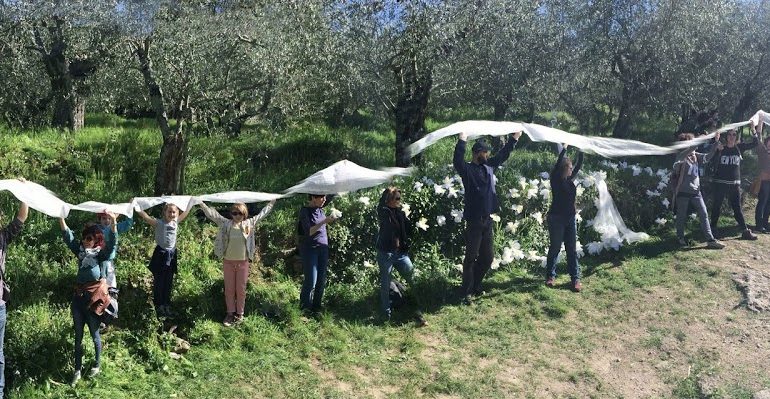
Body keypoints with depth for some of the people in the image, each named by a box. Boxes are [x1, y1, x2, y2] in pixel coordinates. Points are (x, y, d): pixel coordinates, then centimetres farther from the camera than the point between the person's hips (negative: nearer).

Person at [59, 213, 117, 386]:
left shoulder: (101, 254, -6)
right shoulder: (80, 251, 6)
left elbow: (112, 243, -23)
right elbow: (68, 237, -1)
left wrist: (113, 222, -38)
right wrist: (61, 218, -15)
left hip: (94, 297, -4)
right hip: (79, 296, 4)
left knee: (95, 334, 10)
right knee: (78, 335, 10)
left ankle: (97, 365, 28)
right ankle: (78, 369, 20)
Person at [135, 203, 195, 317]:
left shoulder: (176, 222, 4)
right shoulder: (159, 223, -10)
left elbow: (185, 213, 17)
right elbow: (145, 217, -19)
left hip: (172, 254, 5)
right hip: (160, 254, -5)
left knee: (169, 282, 12)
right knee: (159, 282, 4)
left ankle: (167, 306, 23)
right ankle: (159, 306, 14)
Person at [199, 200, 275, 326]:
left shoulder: (249, 223, 2)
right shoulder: (226, 223, 0)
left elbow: (262, 214, 10)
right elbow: (212, 214, -1)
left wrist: (272, 202, 13)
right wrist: (201, 203, -7)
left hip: (243, 262, 0)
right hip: (228, 261, 0)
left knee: (241, 289, 7)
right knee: (229, 289, 10)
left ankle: (239, 313, 21)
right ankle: (230, 313, 22)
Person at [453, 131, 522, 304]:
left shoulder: (489, 166, 11)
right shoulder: (467, 169, -9)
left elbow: (503, 155, 24)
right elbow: (457, 161, -29)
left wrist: (514, 138, 25)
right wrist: (462, 139, -34)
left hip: (487, 220, 7)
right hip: (474, 221, -7)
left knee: (487, 257, 13)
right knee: (471, 257, -2)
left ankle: (476, 286, 29)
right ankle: (466, 292, 7)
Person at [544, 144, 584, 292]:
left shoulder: (570, 179, 9)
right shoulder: (555, 179, -8)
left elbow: (579, 165, 10)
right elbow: (558, 164, -22)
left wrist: (581, 151, 3)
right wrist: (564, 148, -19)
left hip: (570, 218, 6)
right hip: (556, 218, -5)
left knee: (572, 249, 5)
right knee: (555, 248, 3)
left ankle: (576, 278, 8)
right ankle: (550, 276, 15)